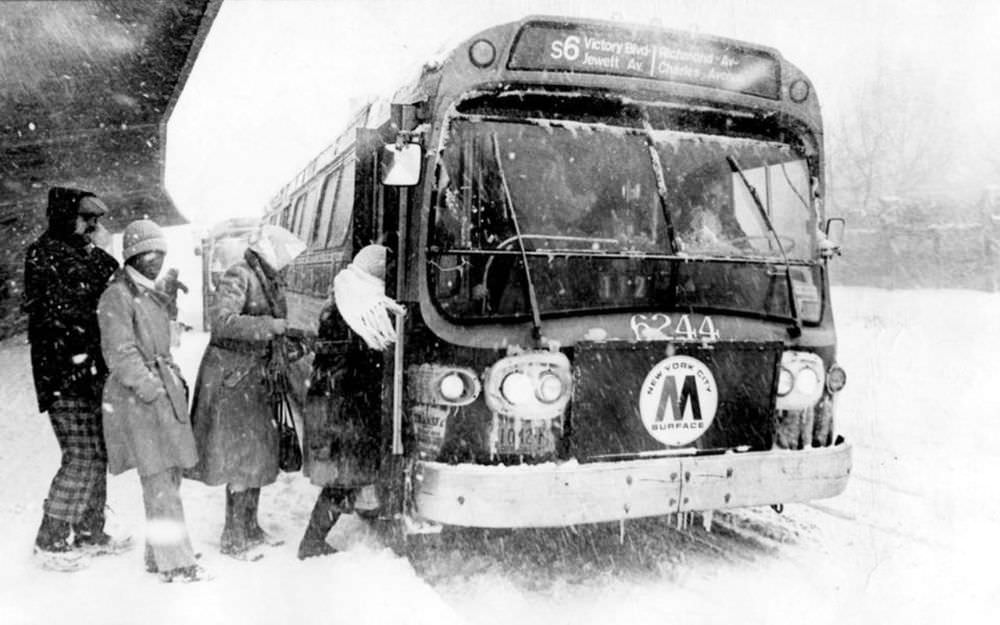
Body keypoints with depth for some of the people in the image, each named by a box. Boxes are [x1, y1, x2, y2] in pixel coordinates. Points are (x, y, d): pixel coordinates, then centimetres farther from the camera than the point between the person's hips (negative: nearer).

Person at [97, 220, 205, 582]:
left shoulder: (154, 295, 17)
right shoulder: (117, 297, -9)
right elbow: (119, 354, -15)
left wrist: (176, 381, 14)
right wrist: (149, 387, -18)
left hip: (165, 392, 9)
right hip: (138, 398, -9)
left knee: (170, 477, 12)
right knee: (159, 482, -7)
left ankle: (159, 555, 23)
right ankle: (175, 563, -2)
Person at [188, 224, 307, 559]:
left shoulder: (270, 280, 11)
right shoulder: (238, 276, -14)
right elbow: (223, 322, -26)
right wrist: (272, 326, -28)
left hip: (255, 375, 9)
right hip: (231, 374, -9)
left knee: (259, 451, 13)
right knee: (241, 454, -5)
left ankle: (249, 527, 25)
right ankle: (233, 538, 6)